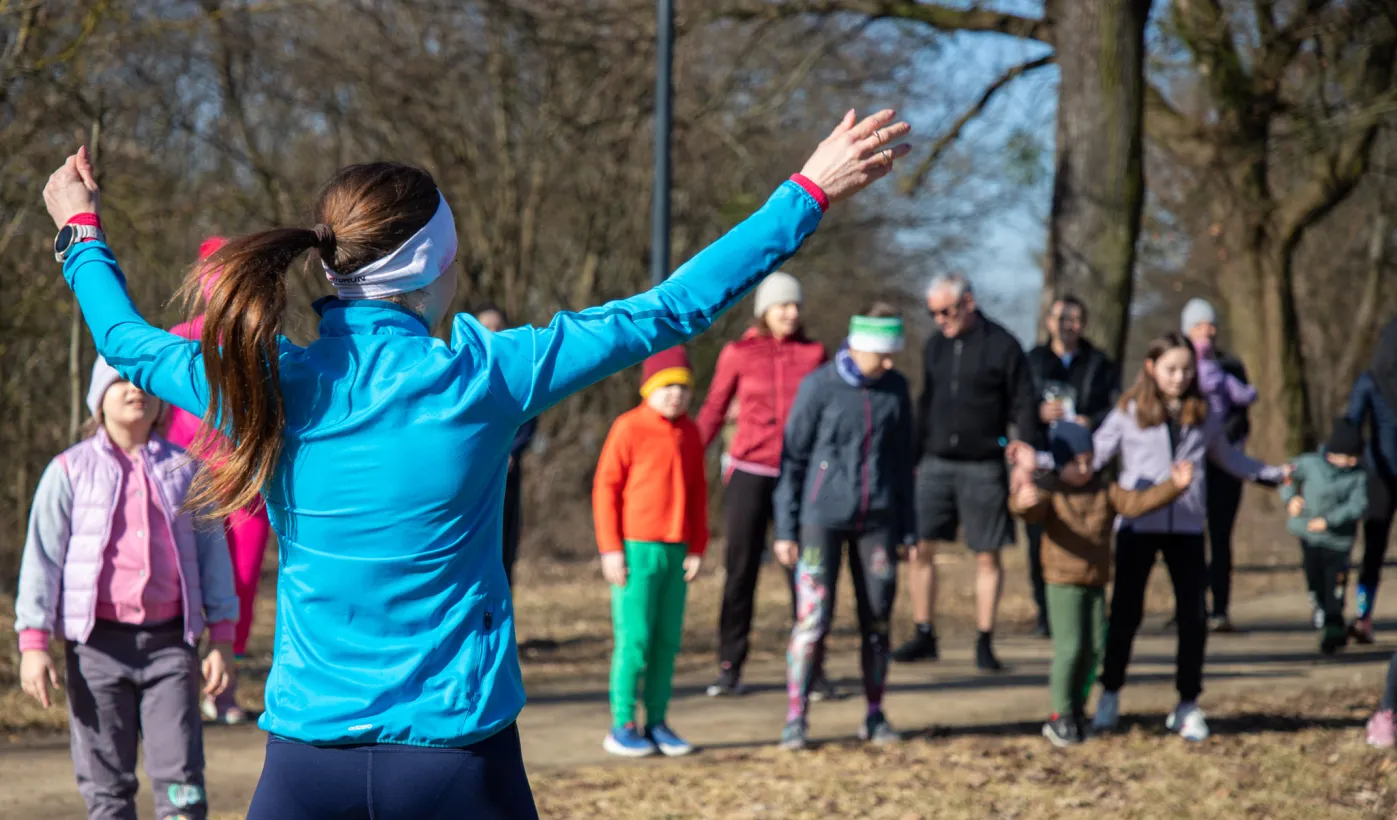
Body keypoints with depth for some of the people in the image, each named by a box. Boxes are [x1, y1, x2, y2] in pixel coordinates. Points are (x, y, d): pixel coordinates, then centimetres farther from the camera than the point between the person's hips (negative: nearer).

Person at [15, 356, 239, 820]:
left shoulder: (183, 469, 10)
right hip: (98, 643, -1)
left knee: (182, 780, -5)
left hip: (169, 642, 1)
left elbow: (212, 551, 12)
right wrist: (33, 642, -7)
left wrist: (222, 638, 6)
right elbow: (41, 558, 2)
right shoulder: (71, 470, 4)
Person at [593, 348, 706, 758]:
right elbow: (605, 487, -7)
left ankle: (656, 723, 13)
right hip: (636, 551, -6)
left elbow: (698, 492, 16)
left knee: (667, 640, 6)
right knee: (634, 639, -6)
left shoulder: (689, 432, 11)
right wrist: (611, 549, -10)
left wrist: (696, 547, 10)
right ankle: (622, 727, 0)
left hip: (675, 551, 6)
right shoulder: (629, 428, -7)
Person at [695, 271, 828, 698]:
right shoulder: (738, 353, 0)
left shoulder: (814, 354, 5)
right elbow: (713, 411, 5)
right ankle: (730, 667, 9)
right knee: (740, 570, 2)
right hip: (749, 473, -1)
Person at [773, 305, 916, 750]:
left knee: (877, 620, 5)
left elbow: (902, 461, 12)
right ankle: (795, 720, -4)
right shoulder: (819, 387, -8)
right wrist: (785, 530, -5)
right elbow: (793, 458, -4)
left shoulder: (895, 389, 4)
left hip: (877, 521, 4)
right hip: (822, 519, -4)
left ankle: (875, 715, 16)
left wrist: (908, 529, 11)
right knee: (813, 620, -10)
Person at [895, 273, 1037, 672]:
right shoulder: (936, 345, 11)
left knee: (987, 556, 0)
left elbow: (1024, 409, -3)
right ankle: (923, 636, 9)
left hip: (983, 469, -4)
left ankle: (985, 644, 8)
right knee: (919, 549, -1)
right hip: (936, 464, 4)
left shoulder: (1002, 346, -4)